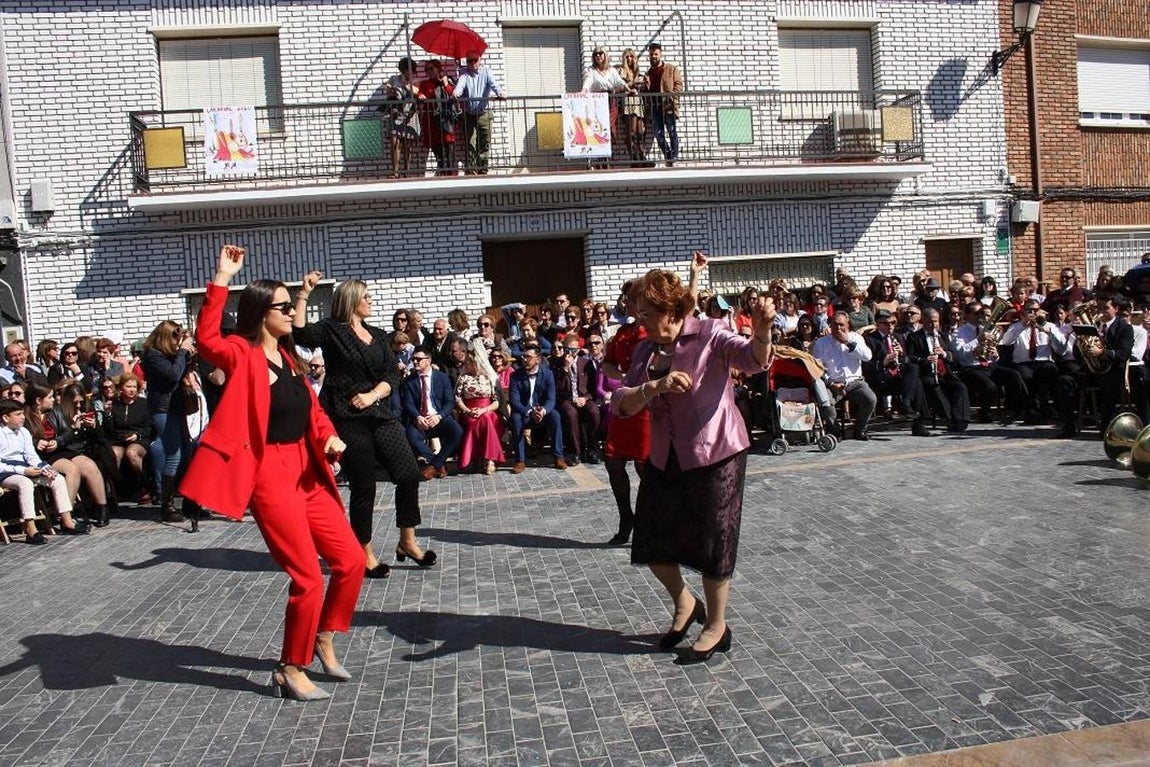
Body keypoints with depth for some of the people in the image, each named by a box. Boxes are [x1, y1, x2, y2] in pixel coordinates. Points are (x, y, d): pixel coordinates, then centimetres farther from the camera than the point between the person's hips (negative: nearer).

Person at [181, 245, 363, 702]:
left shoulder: (288, 354, 12)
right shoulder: (243, 355, -10)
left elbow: (311, 407, 19)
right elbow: (206, 339, -32)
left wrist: (329, 437, 0)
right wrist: (221, 281, -34)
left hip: (306, 470, 8)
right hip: (270, 475, -8)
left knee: (351, 561, 10)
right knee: (308, 576, -5)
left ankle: (324, 640, 33)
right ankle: (291, 671, 16)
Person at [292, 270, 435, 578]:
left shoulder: (379, 335, 15)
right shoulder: (331, 331, 1)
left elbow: (392, 375, 7)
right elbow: (299, 332, -18)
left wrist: (373, 395, -10)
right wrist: (304, 293, -21)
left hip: (382, 415, 5)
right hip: (348, 419, -5)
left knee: (409, 474, -1)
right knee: (363, 487, 1)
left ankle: (407, 542, 16)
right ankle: (366, 553, 17)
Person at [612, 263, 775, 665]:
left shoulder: (709, 334, -11)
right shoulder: (645, 350, 4)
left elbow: (754, 360, -27)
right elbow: (623, 404, -6)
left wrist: (762, 333, -49)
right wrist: (656, 386, -26)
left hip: (715, 454, -6)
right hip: (665, 459, 6)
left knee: (711, 541, 5)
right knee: (652, 541, 11)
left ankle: (716, 627, 26)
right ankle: (685, 604, 38)